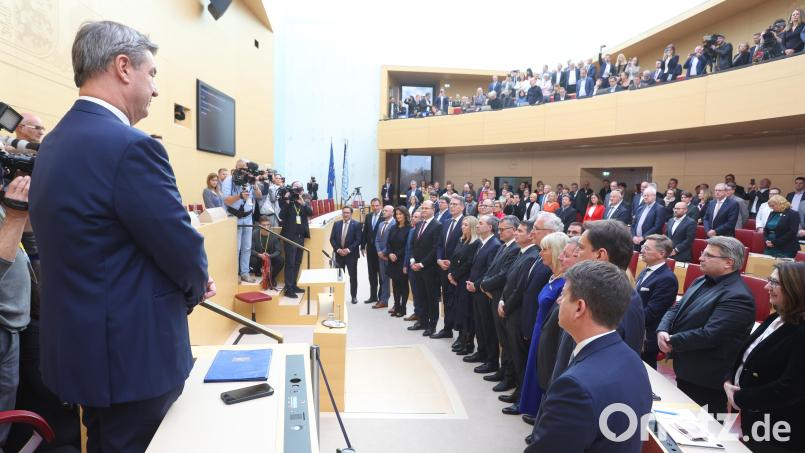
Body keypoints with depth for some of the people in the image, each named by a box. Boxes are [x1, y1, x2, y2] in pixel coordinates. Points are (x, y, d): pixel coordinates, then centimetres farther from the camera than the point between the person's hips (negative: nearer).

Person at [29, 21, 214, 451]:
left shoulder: (53, 143, 7)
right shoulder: (130, 146, -23)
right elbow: (184, 250, -20)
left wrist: (187, 283, 7)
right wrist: (194, 287, 3)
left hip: (79, 345, 9)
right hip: (131, 353, -9)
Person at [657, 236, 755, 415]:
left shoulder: (737, 296, -22)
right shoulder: (701, 281, 8)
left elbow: (709, 335, -27)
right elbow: (676, 309, 9)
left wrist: (671, 341, -17)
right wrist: (662, 331, -10)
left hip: (707, 378, -8)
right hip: (685, 369, 8)